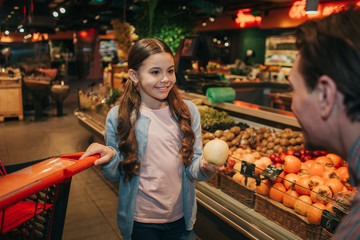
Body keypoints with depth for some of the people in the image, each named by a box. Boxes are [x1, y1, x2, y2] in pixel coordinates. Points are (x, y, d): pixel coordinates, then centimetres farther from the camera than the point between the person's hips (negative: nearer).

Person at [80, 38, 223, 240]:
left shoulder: (188, 111, -4)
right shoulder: (118, 117, -10)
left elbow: (192, 167, -4)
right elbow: (117, 176, -3)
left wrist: (205, 167, -26)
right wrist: (110, 159, -24)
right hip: (140, 221, -1)